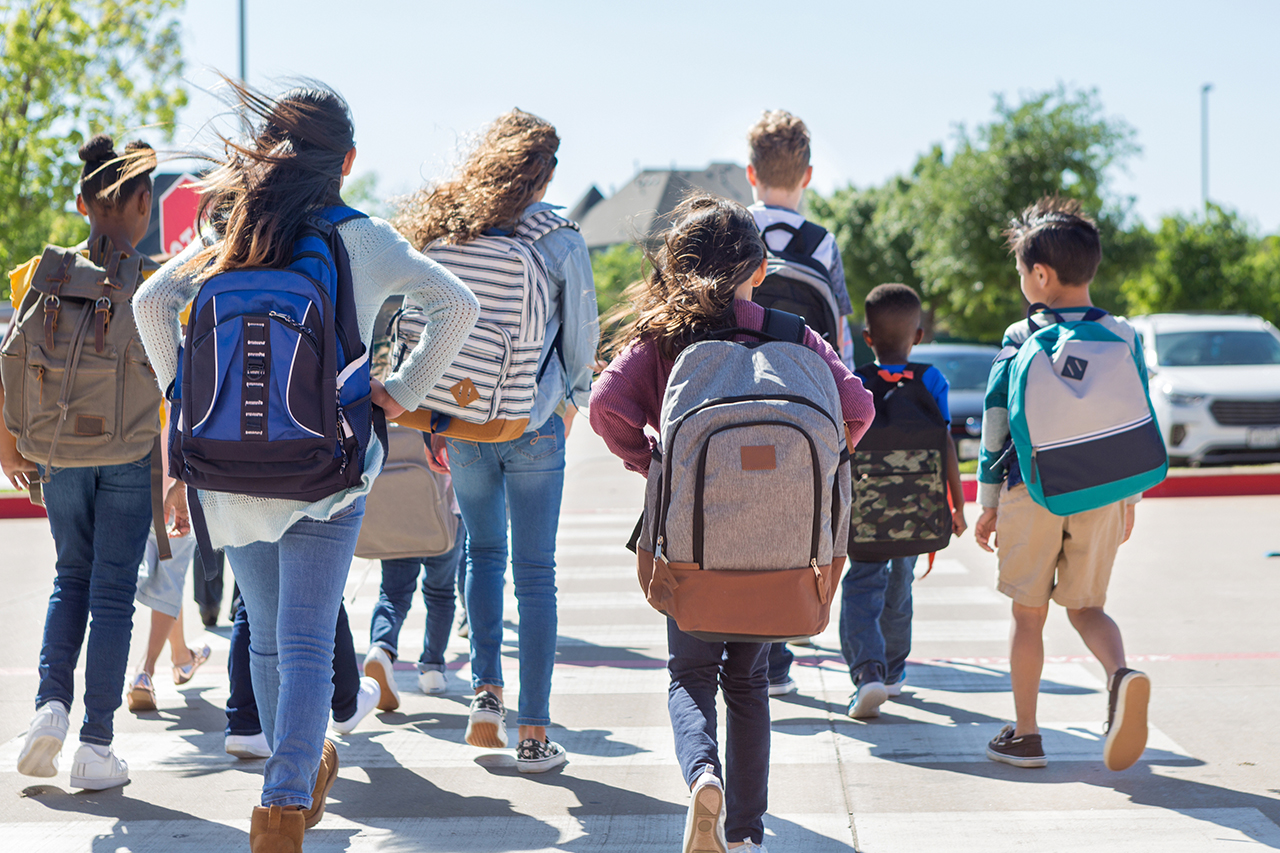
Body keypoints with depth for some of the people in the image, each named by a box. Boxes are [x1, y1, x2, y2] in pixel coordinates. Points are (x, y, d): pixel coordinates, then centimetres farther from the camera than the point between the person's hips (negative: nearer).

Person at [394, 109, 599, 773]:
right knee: (535, 572, 3)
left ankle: (486, 694, 10)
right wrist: (575, 395, 21)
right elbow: (582, 334, 0)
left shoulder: (444, 231, 0)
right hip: (534, 426, -3)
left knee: (482, 553, 22)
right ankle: (533, 734, 4)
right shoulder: (561, 240, -8)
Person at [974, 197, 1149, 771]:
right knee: (1086, 607, 14)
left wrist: (988, 505, 5)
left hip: (1033, 495, -3)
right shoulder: (1124, 337, 4)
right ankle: (1122, 675, -16)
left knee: (1028, 614, 9)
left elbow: (996, 427, -3)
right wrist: (1129, 501, 18)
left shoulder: (1021, 340, -5)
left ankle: (1024, 735, 13)